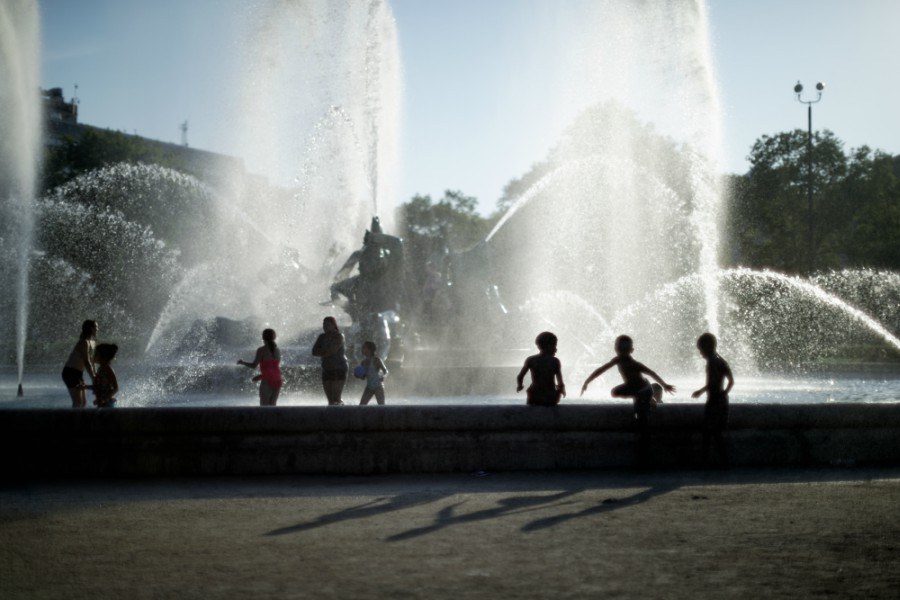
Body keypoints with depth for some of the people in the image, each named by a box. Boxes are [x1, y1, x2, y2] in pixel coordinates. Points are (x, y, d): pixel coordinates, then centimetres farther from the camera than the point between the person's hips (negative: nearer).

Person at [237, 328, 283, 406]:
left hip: (267, 381, -6)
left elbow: (254, 365, -8)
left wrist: (242, 362, 9)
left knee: (264, 406, -4)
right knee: (272, 405, 11)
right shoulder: (277, 351, 13)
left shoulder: (261, 350, -6)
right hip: (277, 380, 6)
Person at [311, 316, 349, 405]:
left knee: (336, 399, -14)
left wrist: (322, 352, -3)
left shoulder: (339, 336, -7)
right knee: (330, 400, 4)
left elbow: (333, 350, -20)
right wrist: (326, 352, -10)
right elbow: (314, 352, 4)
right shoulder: (322, 337, 12)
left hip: (339, 369, -7)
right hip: (327, 370, 7)